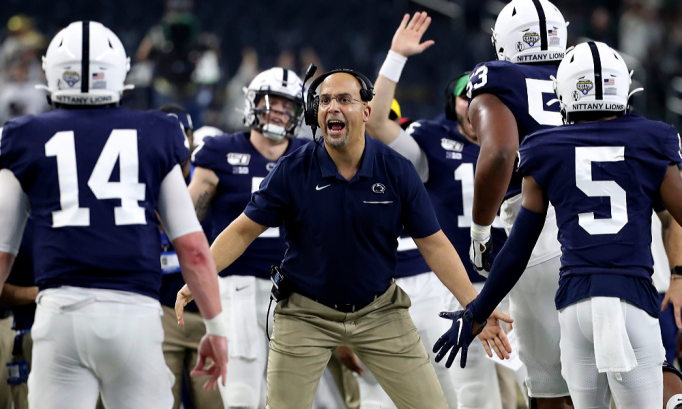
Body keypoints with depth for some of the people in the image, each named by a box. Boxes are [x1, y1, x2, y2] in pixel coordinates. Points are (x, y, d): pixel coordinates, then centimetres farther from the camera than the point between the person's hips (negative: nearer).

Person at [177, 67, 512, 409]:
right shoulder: (292, 171, -10)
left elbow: (433, 244, -4)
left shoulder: (397, 171, -8)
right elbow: (244, 231, -4)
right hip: (306, 313, -1)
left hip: (379, 312, 1)